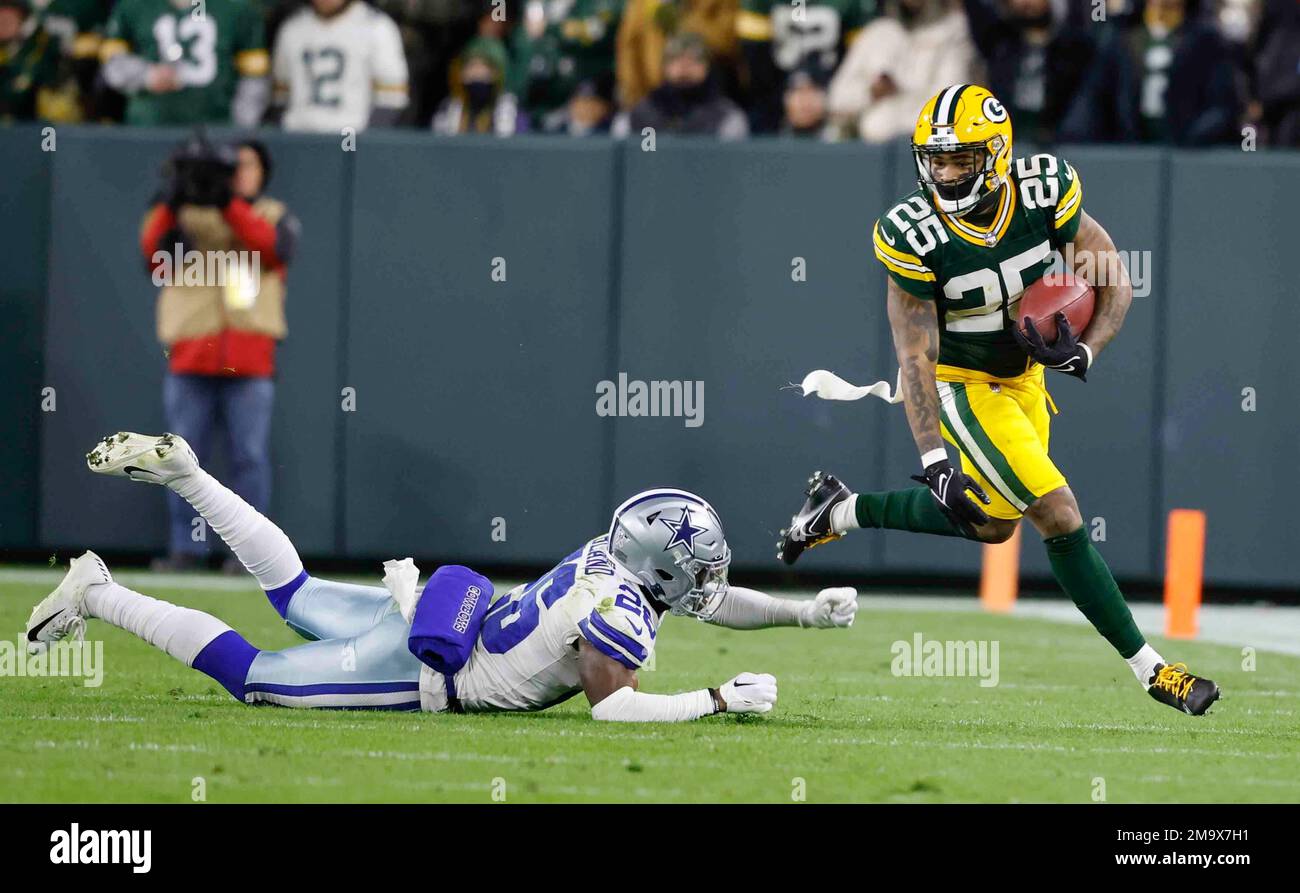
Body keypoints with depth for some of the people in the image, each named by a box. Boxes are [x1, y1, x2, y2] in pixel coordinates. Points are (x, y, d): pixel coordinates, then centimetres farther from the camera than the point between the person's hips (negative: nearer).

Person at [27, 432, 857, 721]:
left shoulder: (614, 553, 1)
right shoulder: (619, 607, -26)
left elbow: (710, 600, 16)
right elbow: (612, 707, -33)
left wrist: (806, 611, 8)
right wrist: (718, 700, -27)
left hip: (442, 611, 8)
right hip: (418, 673, -8)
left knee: (298, 596, 28)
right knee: (251, 676, 1)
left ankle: (181, 473, 24)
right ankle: (99, 597, 1)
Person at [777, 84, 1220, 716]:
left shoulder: (1047, 192, -19)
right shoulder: (914, 236, -28)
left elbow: (1115, 282, -9)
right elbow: (915, 357, -26)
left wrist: (1085, 350, -29)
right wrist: (934, 462, -34)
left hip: (1023, 375, 6)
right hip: (960, 386, -6)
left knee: (993, 525, 20)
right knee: (1060, 519, -13)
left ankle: (840, 511, 36)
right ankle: (1148, 668, -1)